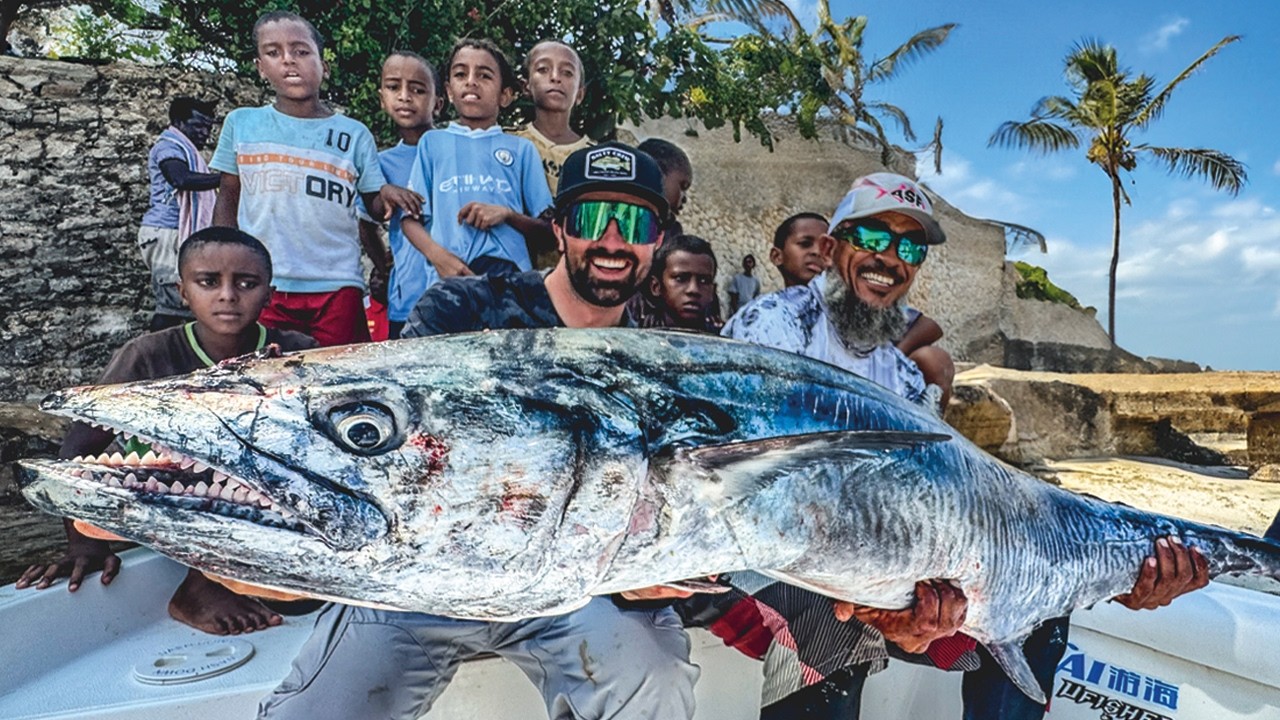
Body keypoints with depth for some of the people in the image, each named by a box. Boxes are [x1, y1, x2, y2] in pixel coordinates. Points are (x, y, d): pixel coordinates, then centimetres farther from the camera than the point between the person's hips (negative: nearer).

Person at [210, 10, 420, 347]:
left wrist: (386, 194, -17)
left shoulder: (355, 134, 3)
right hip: (260, 286, 1)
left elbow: (373, 204, 6)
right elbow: (227, 199, 13)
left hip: (338, 285, 0)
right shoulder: (241, 123, 5)